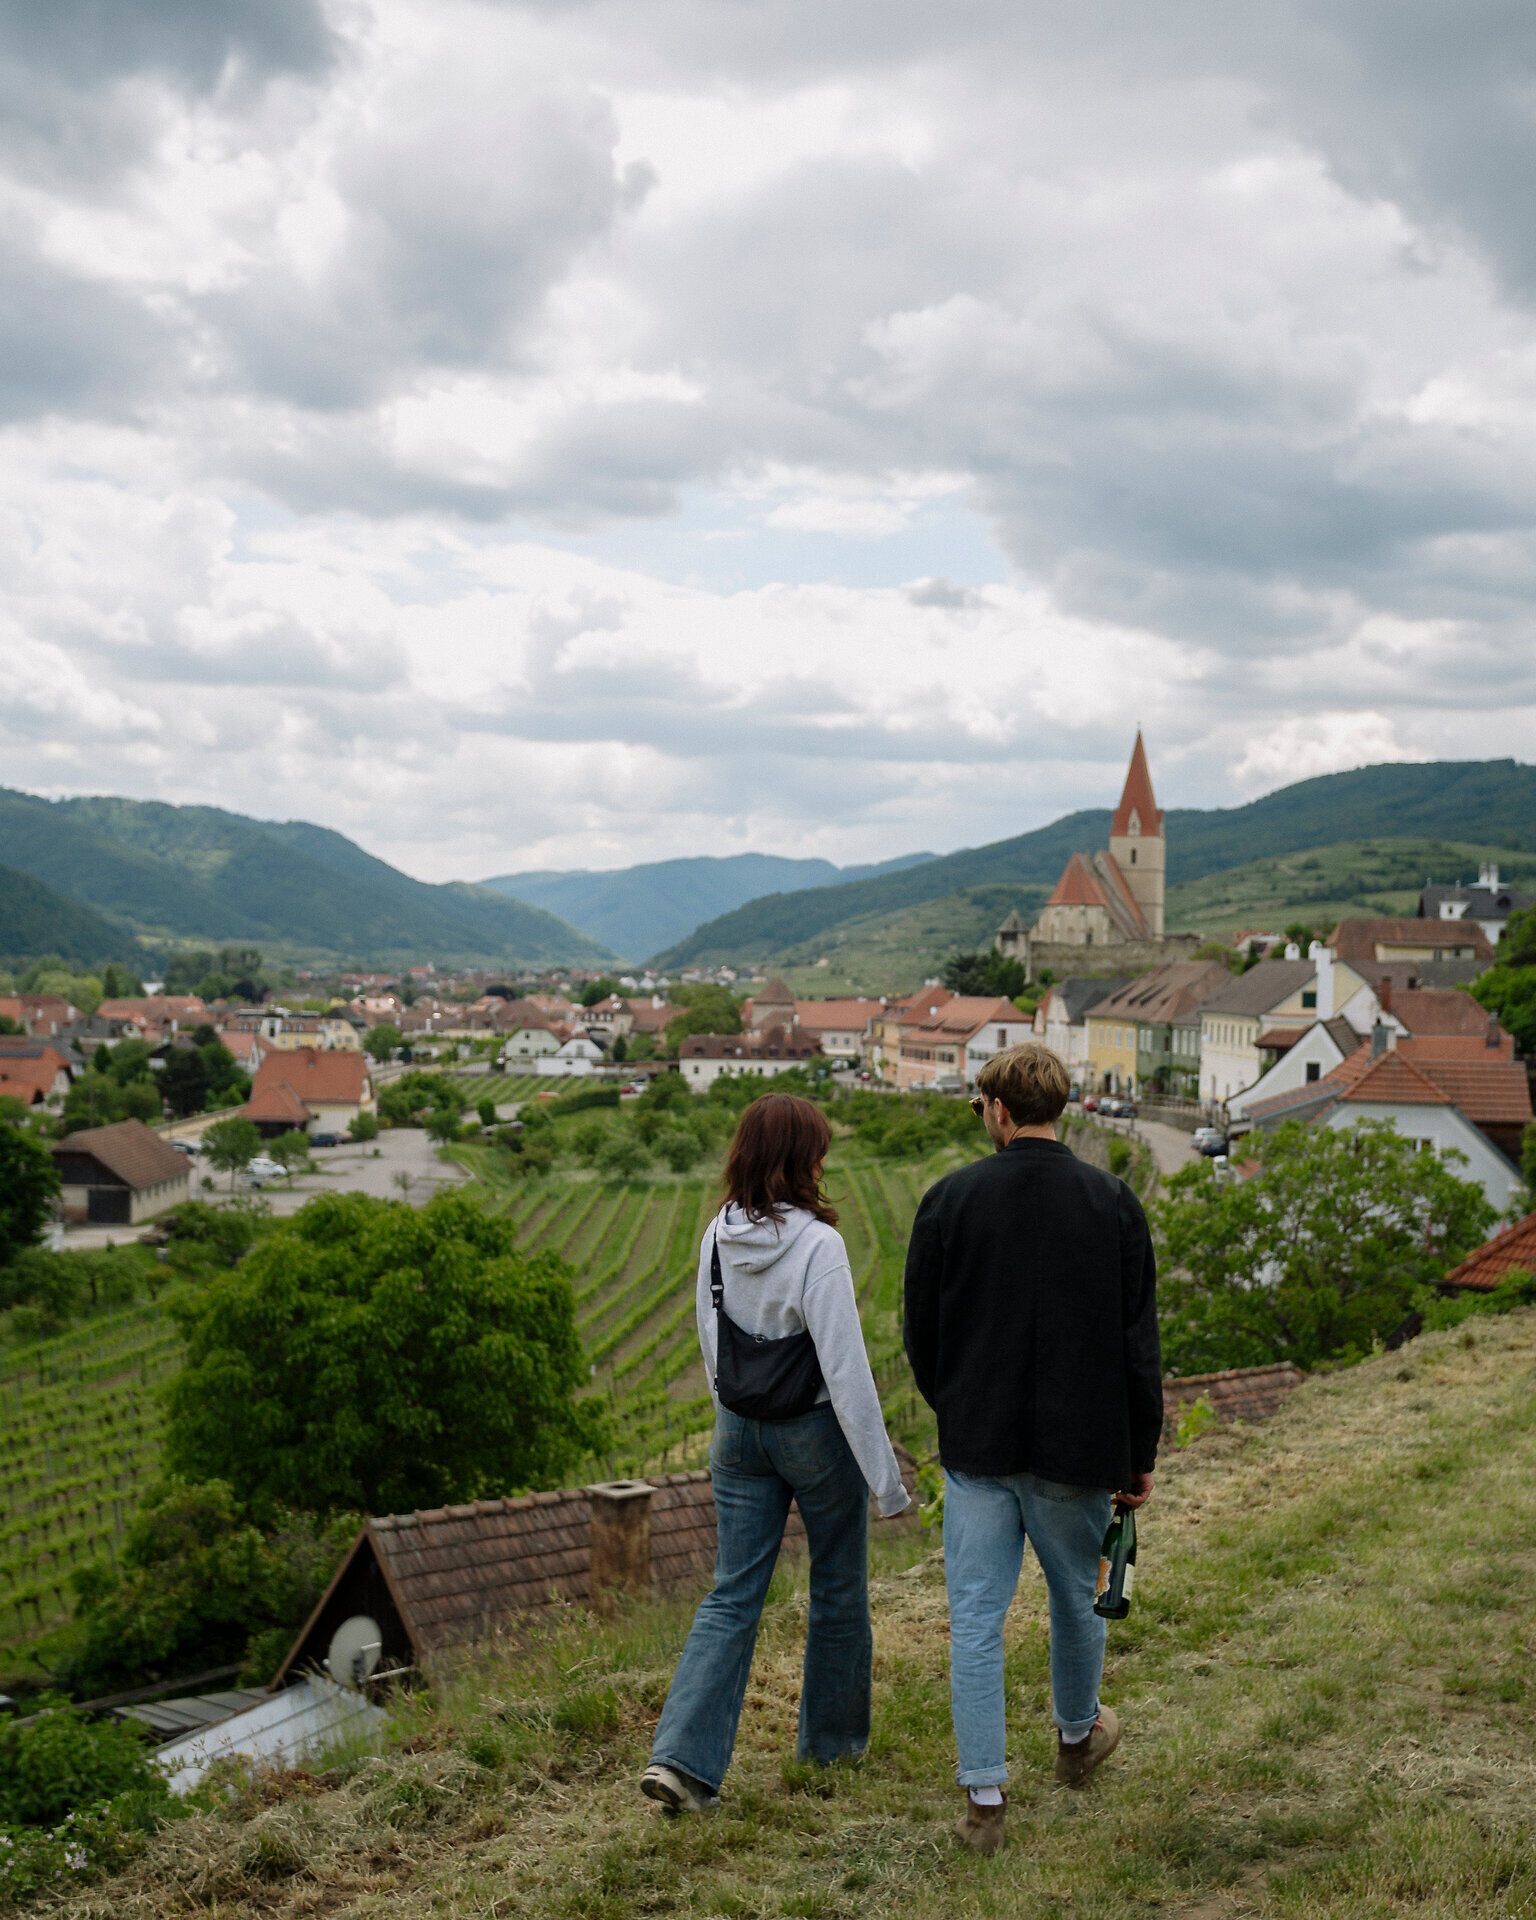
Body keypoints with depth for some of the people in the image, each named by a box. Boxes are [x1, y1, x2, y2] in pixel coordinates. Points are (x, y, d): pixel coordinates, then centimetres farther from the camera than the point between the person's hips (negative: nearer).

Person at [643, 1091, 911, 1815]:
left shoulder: (718, 1236, -2)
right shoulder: (816, 1244, -20)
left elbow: (711, 1349, 9)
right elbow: (845, 1369, -19)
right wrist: (884, 1476, -13)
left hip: (739, 1431, 5)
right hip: (816, 1430, -5)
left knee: (732, 1594, 7)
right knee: (838, 1589, 16)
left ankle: (682, 1757, -3)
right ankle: (831, 1738, 31)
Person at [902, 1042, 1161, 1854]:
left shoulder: (950, 1199, -6)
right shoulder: (1112, 1202, -4)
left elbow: (920, 1333, 2)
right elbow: (1139, 1344, -3)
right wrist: (1141, 1456, 6)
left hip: (977, 1448, -1)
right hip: (1078, 1450, 1)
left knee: (975, 1618, 4)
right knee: (1076, 1595, 22)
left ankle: (984, 1797, 3)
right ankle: (1078, 1734, 44)